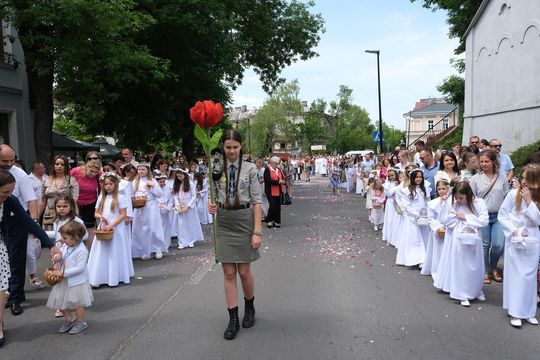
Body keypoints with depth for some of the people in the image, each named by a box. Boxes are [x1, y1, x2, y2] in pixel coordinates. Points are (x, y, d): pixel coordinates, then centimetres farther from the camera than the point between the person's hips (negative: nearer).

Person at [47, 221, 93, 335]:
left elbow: (80, 268, -26)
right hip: (64, 280, 7)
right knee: (59, 300, 11)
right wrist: (57, 256, -12)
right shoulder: (65, 246, -1)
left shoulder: (81, 250, -23)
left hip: (76, 281, -7)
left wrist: (65, 273, -27)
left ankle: (81, 322, 26)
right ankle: (69, 319, 32)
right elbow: (60, 252, 12)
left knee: (76, 302, 6)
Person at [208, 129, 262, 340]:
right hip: (223, 222, 2)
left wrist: (257, 230, -11)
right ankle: (233, 319, 15)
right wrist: (211, 205, -12)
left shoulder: (250, 169, -4)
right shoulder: (217, 169, 4)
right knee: (229, 273, 4)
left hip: (244, 220, -2)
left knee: (244, 271, 5)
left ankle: (249, 307, 33)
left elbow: (256, 201, -6)